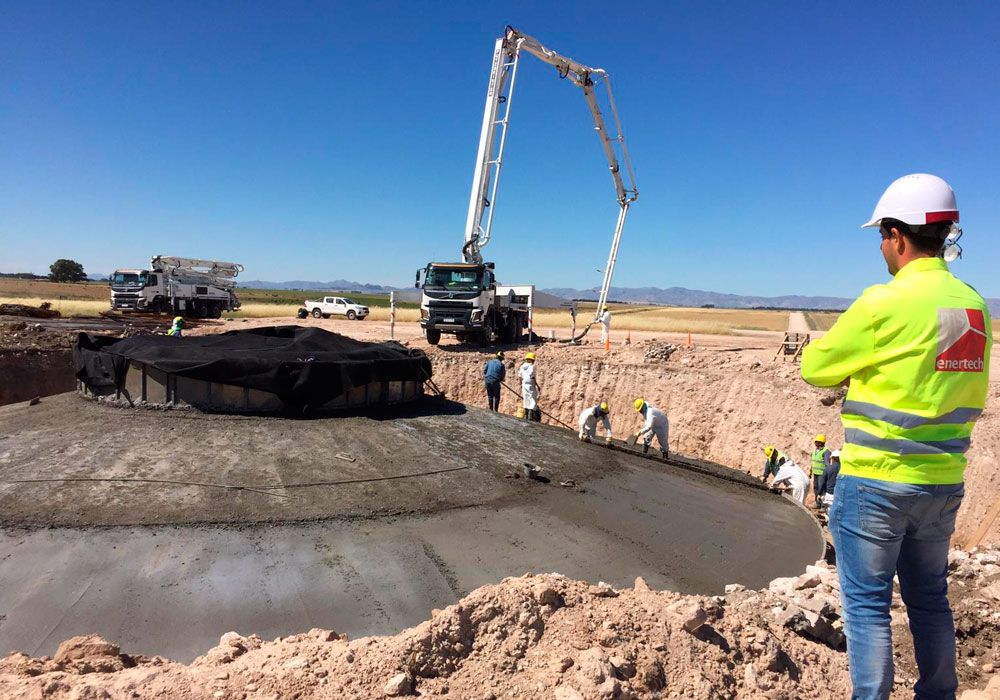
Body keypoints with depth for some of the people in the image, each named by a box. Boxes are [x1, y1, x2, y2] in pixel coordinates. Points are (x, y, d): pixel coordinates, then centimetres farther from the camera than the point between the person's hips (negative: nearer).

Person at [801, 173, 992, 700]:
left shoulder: (886, 304, -18)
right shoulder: (974, 305, 5)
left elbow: (814, 368, -9)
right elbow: (972, 397, 15)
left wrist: (856, 368, 10)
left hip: (875, 481, -7)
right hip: (945, 481, 8)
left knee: (866, 602, 6)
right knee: (929, 599, 21)